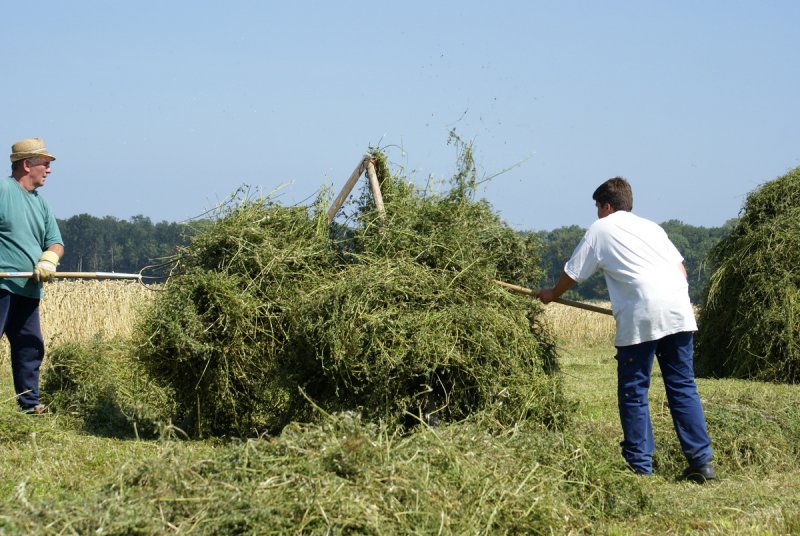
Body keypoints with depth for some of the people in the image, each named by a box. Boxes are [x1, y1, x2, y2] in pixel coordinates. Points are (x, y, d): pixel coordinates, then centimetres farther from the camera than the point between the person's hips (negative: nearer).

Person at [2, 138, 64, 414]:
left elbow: (55, 243, 20)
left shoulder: (40, 203, 20)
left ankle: (30, 403, 21)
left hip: (28, 288, 8)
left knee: (30, 347, 12)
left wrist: (48, 259, -3)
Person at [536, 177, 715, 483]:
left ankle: (640, 466, 4)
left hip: (641, 317, -5)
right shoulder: (650, 226, 26)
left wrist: (552, 294, 39)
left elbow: (572, 274, 21)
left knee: (633, 391, 4)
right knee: (682, 386, 8)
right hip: (678, 311, 5)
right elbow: (680, 267, 21)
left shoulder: (600, 230, 13)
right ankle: (702, 461, 3)